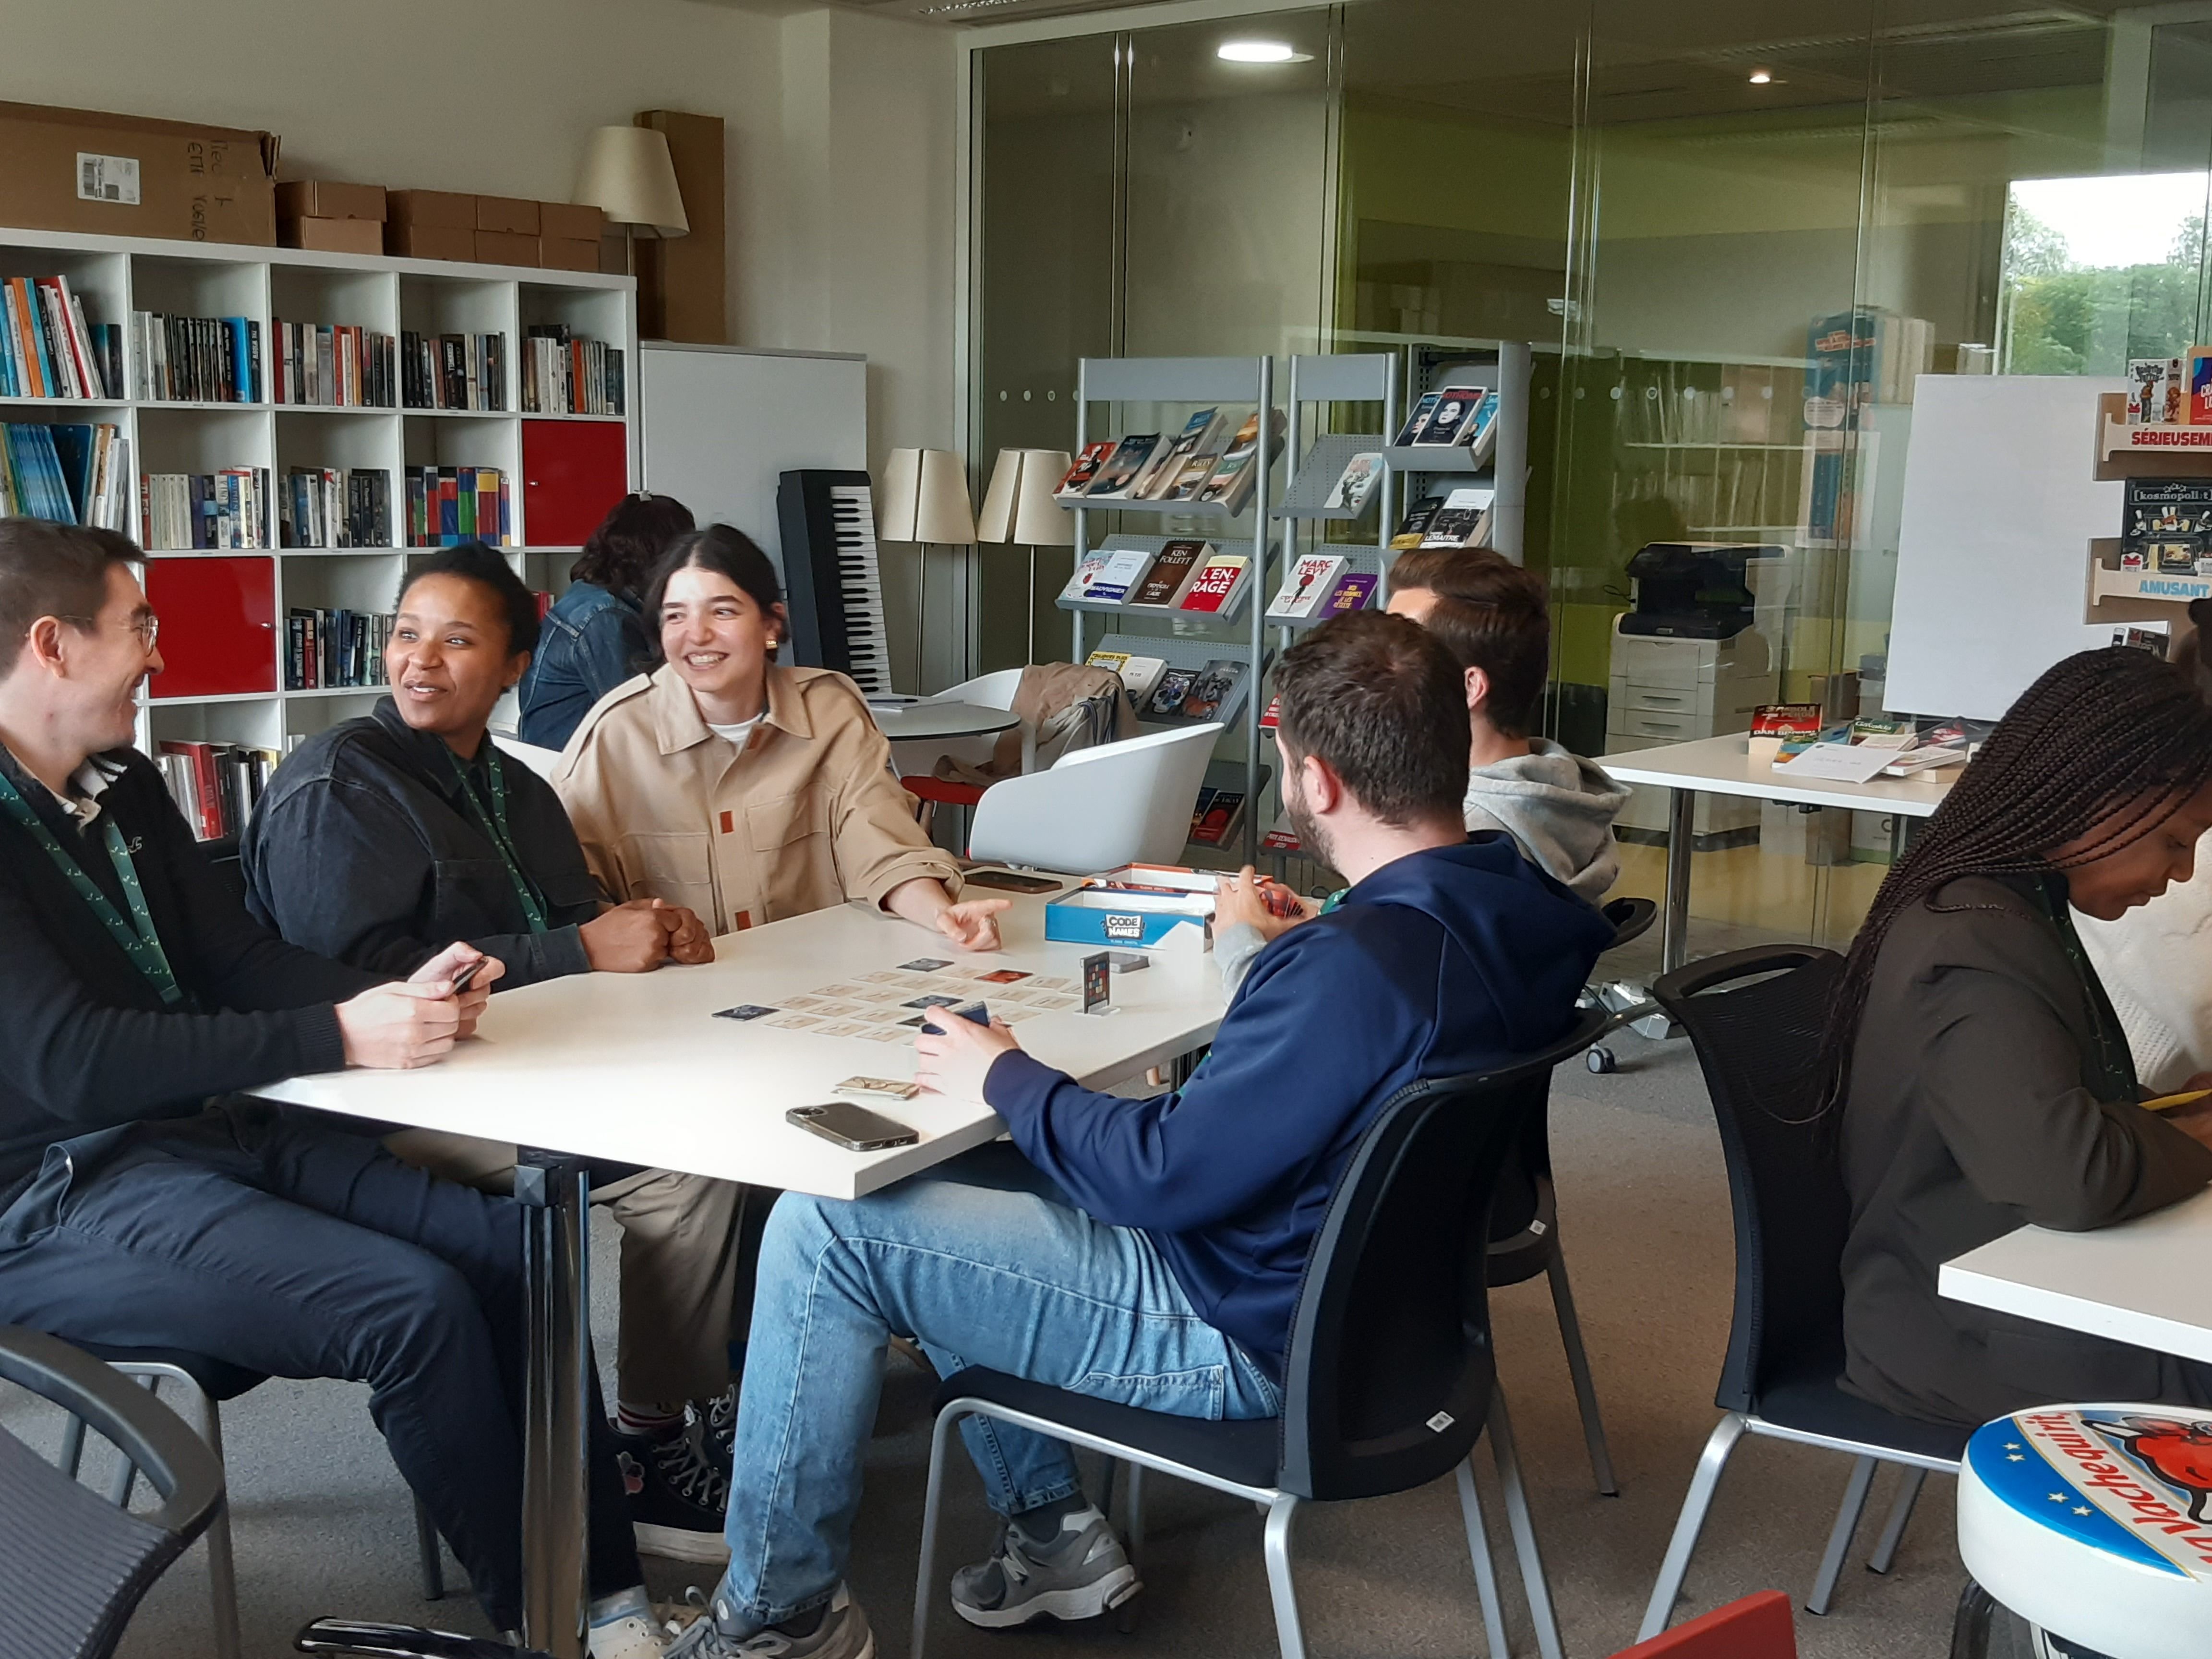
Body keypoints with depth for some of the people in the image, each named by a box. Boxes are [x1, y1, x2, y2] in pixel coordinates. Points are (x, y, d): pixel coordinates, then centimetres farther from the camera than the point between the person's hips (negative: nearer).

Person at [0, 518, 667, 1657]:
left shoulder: (124, 788, 12)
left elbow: (238, 960, 10)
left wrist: (393, 996, -10)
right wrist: (337, 1039, -27)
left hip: (216, 1130, 9)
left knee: (514, 1251, -7)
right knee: (417, 1305, -25)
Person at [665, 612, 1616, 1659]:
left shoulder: (1357, 965, -32)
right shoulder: (1515, 906, -5)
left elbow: (1164, 1178, -24)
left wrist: (1005, 1079, -9)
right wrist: (1286, 949, 29)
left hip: (1246, 1340, -10)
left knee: (821, 1228, -7)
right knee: (952, 1186, 20)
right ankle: (1051, 1535, 22)